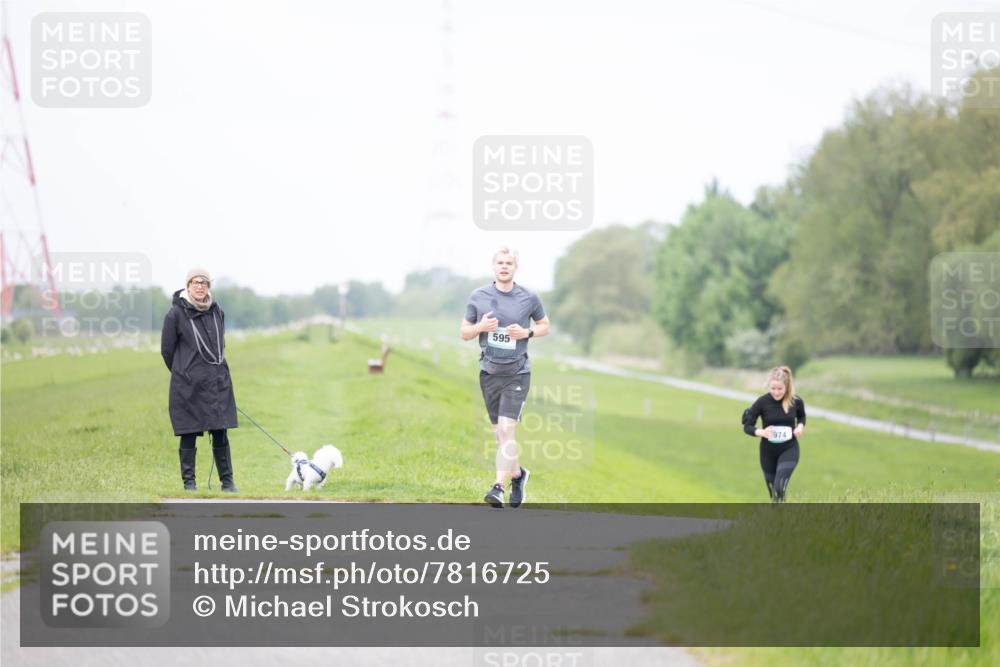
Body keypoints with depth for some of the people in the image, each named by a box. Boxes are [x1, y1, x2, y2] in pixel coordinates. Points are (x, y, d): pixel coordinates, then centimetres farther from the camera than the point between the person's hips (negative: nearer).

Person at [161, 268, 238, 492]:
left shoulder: (217, 312, 8)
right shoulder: (176, 313, -6)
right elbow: (166, 349, 2)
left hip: (217, 381, 4)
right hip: (188, 385, -4)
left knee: (221, 432, 2)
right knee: (189, 435, -1)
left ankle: (227, 481, 8)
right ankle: (189, 481, 8)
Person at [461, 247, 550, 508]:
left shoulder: (529, 298, 0)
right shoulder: (478, 297, 3)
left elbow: (545, 326, 13)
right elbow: (464, 333, 10)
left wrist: (527, 332, -8)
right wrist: (481, 327, -12)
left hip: (517, 373, -3)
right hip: (489, 372, 3)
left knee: (506, 429, -16)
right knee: (499, 433, 8)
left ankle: (499, 486, -18)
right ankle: (517, 474, 31)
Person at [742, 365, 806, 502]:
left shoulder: (796, 402, -11)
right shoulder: (762, 403, -16)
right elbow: (747, 427, -9)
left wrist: (800, 426, -9)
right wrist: (761, 432, -28)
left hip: (789, 450, -1)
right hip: (768, 451, 1)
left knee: (779, 487, -21)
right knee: (773, 490, 13)